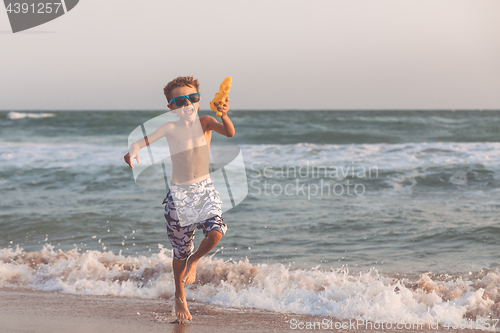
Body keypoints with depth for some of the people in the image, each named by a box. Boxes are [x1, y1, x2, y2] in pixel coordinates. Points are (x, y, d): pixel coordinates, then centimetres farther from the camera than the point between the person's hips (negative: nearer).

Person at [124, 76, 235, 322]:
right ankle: (180, 296, 30)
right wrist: (132, 152, -35)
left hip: (205, 189, 0)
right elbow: (141, 142, -12)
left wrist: (224, 115, -42)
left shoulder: (205, 122, -3)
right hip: (179, 193, 0)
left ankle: (194, 260, 8)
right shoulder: (170, 128, -5)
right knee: (180, 249, 7)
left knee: (216, 231, -26)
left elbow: (229, 132, -21)